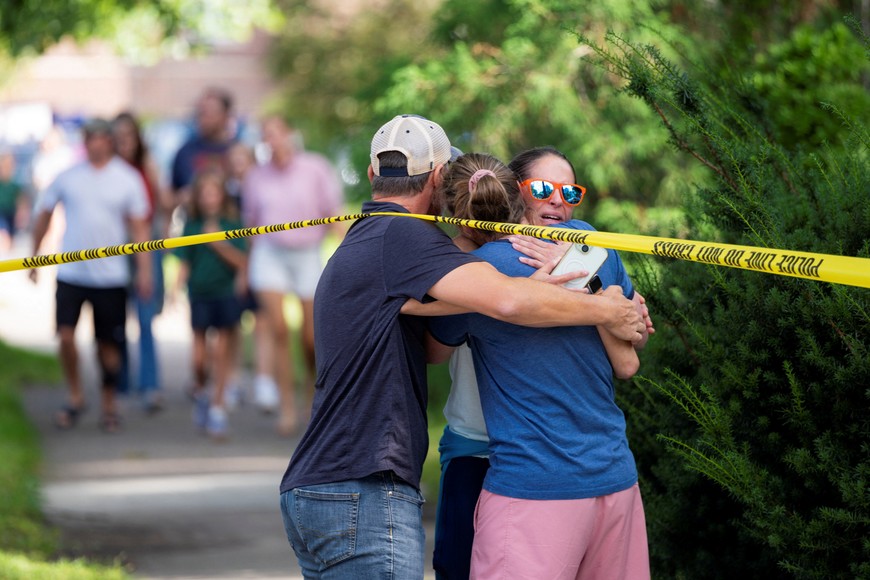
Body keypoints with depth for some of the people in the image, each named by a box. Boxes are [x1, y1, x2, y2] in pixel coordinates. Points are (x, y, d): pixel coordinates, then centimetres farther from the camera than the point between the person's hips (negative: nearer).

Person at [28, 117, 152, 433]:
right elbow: (43, 215, 11)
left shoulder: (128, 179, 1)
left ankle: (108, 403, 22)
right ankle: (75, 396, 10)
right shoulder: (68, 176, 3)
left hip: (110, 274, 0)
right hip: (70, 273, 0)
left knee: (108, 343, 5)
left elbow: (139, 227, 3)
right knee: (66, 336, -10)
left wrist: (144, 270, -4)